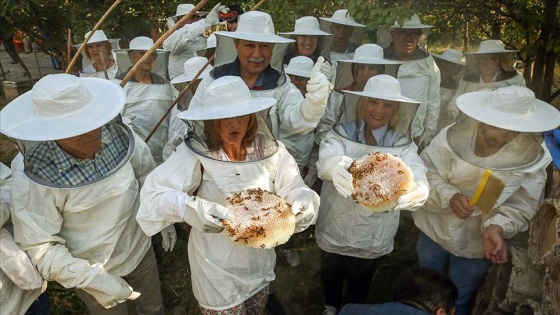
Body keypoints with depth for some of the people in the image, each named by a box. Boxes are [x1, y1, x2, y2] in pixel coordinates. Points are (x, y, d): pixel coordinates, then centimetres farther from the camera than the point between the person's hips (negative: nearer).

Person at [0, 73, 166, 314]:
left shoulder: (115, 134, -21)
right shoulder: (33, 177, -29)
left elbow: (147, 173, -3)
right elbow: (39, 246, -22)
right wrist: (91, 278, -29)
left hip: (139, 248, 4)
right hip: (91, 269, -3)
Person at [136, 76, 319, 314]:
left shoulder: (269, 149, -11)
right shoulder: (195, 153, -23)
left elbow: (294, 189, -8)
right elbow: (152, 193, -25)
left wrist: (305, 203, -31)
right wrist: (188, 208, -44)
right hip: (217, 270, -4)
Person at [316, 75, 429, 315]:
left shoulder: (403, 145, -10)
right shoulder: (340, 134, -13)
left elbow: (417, 172, -29)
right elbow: (325, 158, -34)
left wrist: (418, 189, -54)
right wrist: (335, 166, -59)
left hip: (372, 235, 1)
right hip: (335, 228, 0)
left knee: (360, 281, 24)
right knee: (331, 275, 24)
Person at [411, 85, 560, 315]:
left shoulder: (532, 158, -18)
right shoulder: (452, 136, -22)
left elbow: (519, 207, -16)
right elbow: (424, 175, -19)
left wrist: (497, 227, -35)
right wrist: (450, 197, -36)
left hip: (477, 245, 0)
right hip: (435, 230, 1)